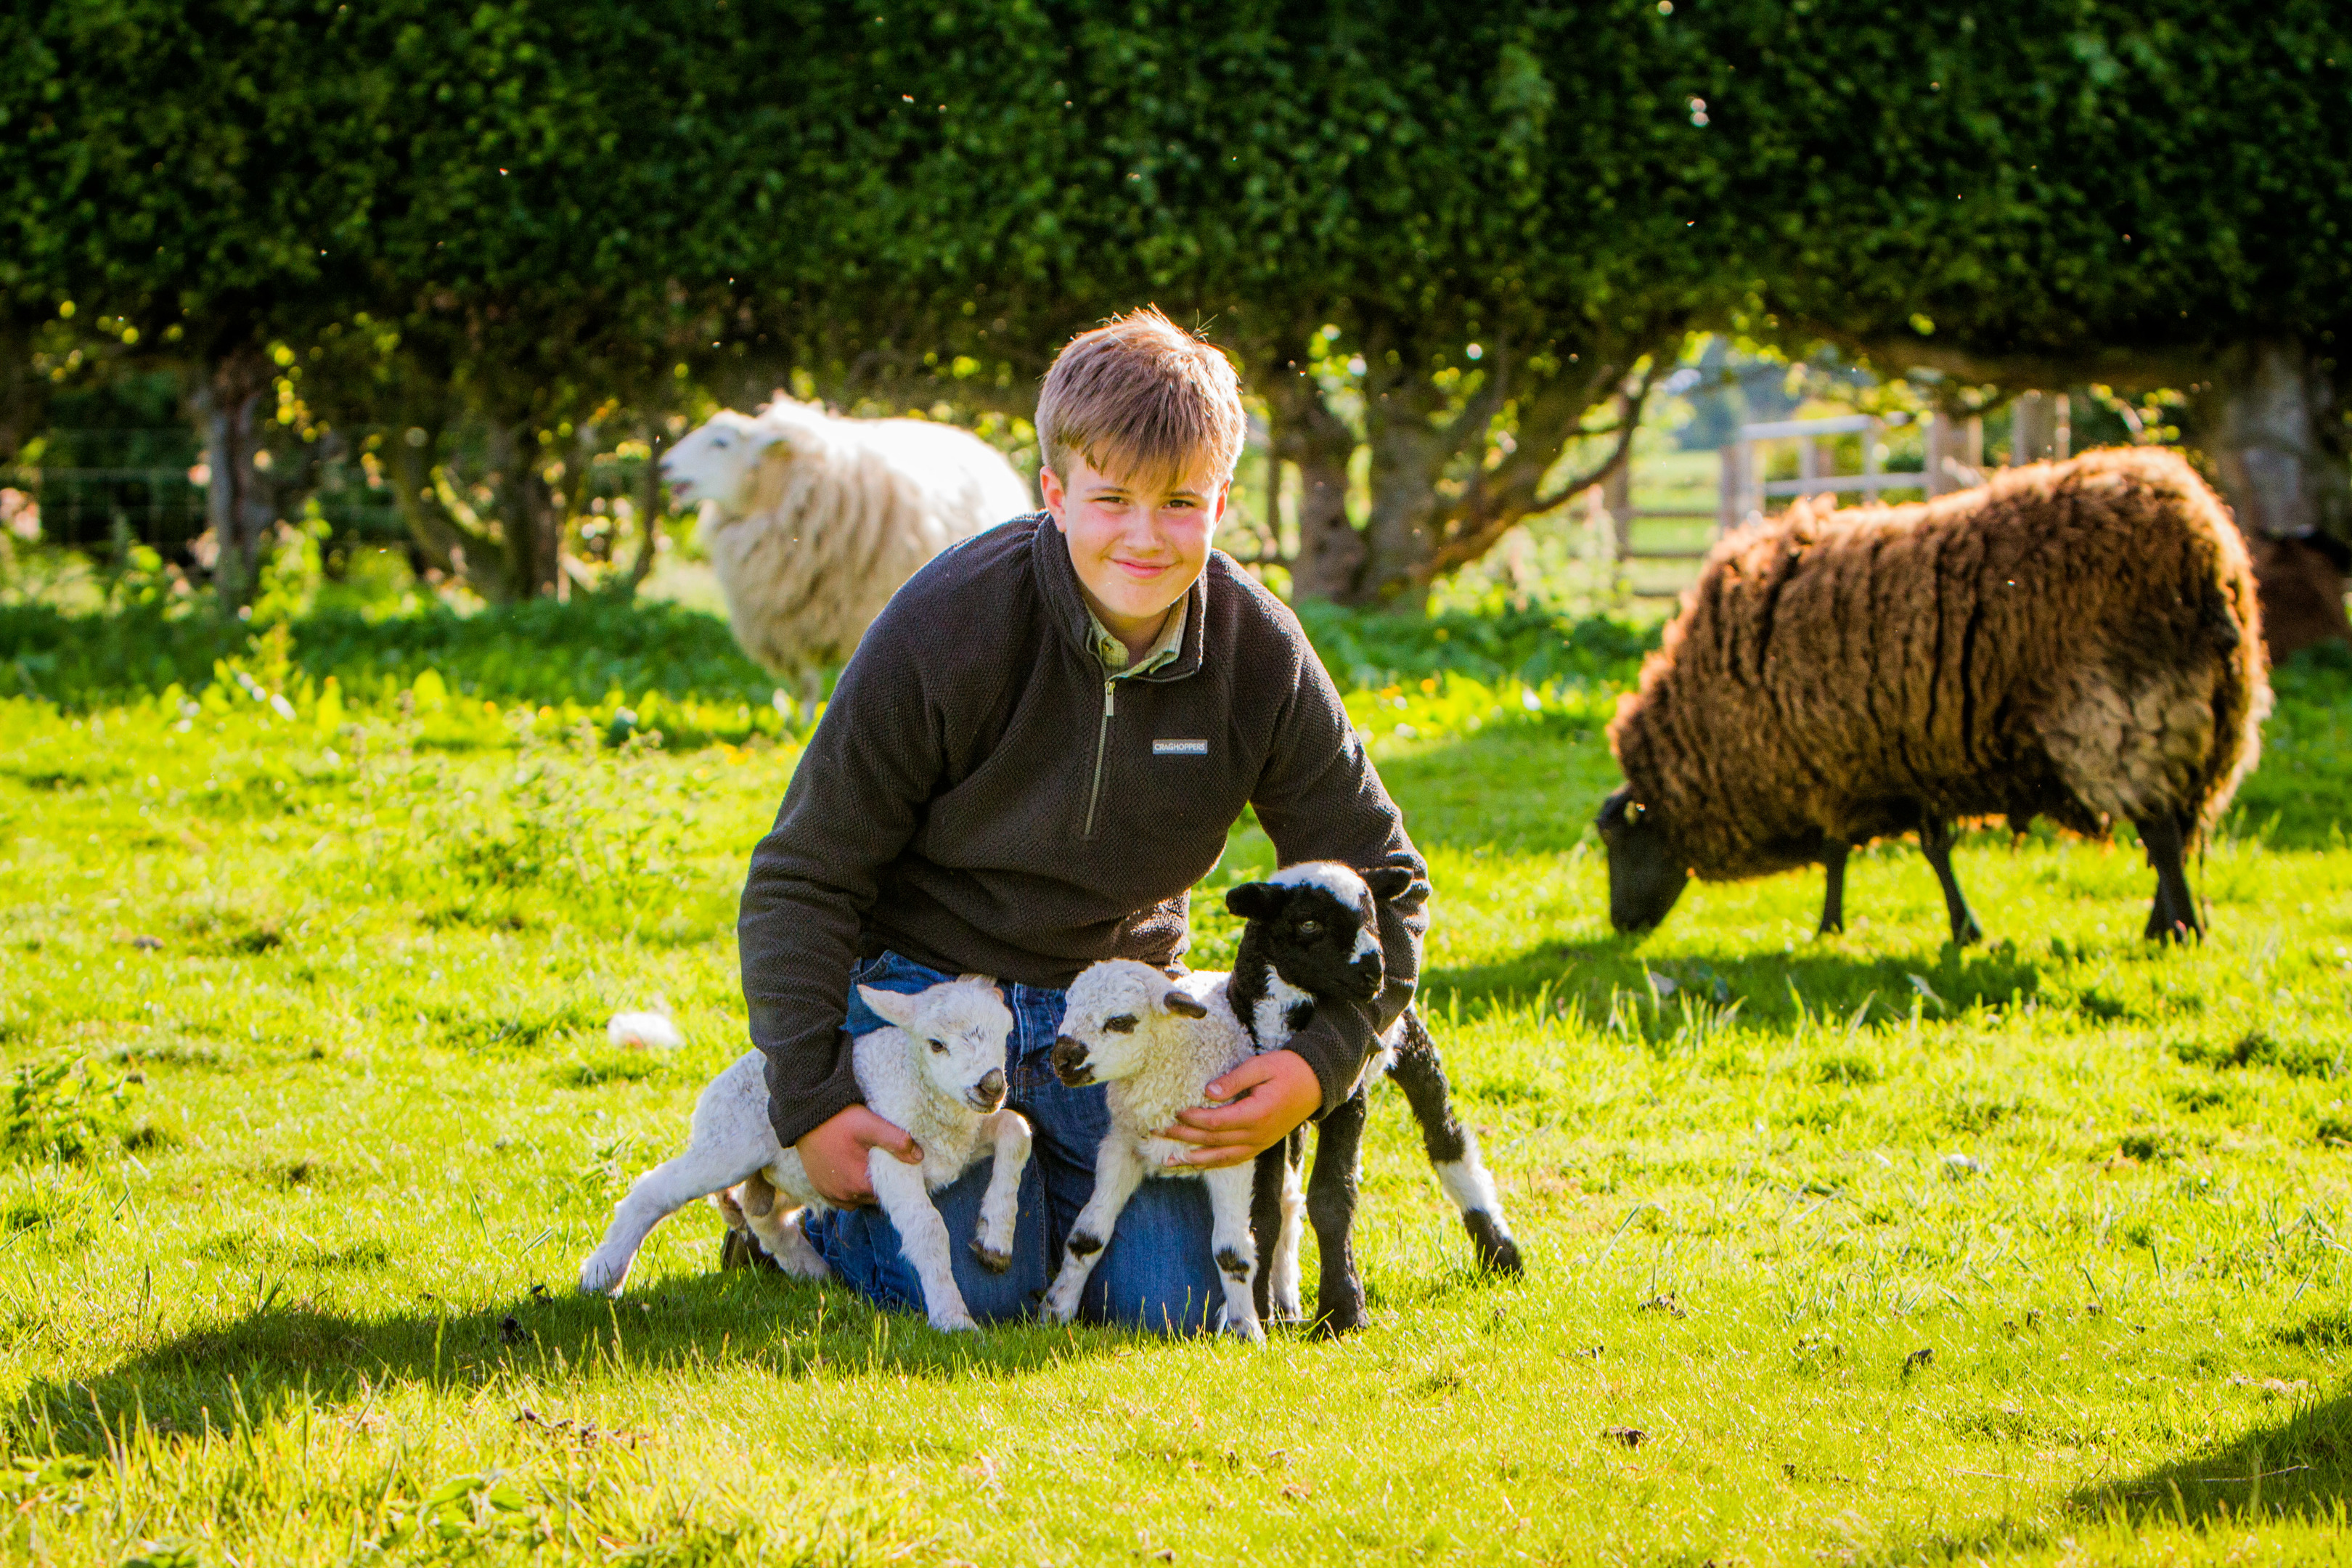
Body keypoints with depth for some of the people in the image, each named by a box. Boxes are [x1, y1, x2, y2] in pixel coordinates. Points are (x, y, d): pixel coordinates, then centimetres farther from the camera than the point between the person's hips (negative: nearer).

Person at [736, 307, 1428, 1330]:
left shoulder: (1261, 658, -12)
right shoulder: (946, 628, -22)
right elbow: (803, 879, -13)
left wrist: (1319, 1068, -19)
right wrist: (811, 1103, -19)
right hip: (924, 981, -3)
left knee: (1175, 1304, -10)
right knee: (982, 1290, -19)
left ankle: (1037, 1168, 22)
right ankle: (798, 1206, 13)